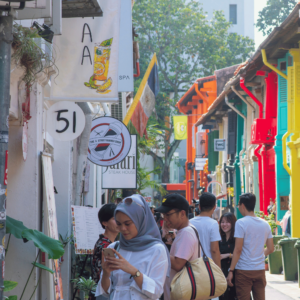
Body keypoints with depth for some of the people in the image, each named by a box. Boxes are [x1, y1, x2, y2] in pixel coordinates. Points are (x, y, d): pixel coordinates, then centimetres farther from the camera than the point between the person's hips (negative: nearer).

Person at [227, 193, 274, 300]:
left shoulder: (241, 223, -10)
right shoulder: (265, 224, 8)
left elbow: (238, 249, -13)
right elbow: (270, 249, 11)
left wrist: (231, 271, -10)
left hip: (244, 271, -5)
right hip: (260, 270, 5)